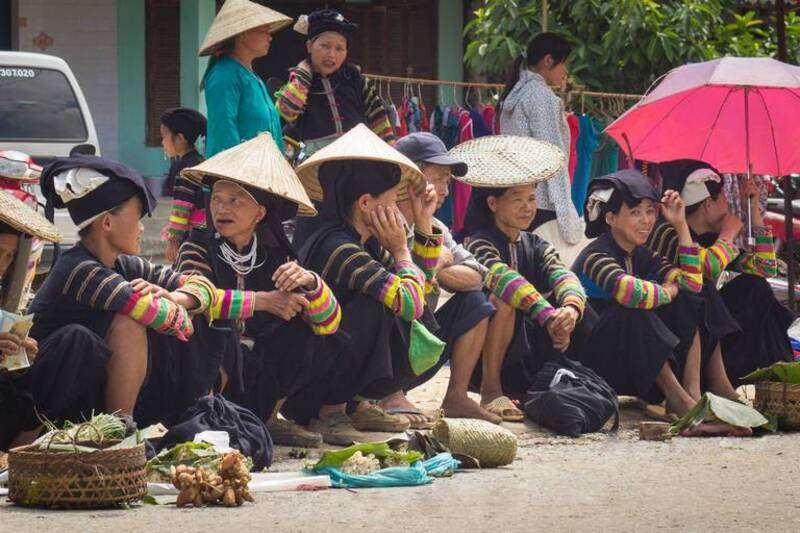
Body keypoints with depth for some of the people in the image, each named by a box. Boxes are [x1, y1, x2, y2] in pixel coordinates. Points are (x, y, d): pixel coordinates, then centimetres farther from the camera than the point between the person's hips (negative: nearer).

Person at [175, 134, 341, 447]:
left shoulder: (275, 256, 3)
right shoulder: (199, 247, -7)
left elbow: (329, 323, -4)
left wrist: (309, 282, -24)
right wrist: (262, 301, -24)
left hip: (255, 370, 4)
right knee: (217, 327, -32)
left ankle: (266, 417, 3)